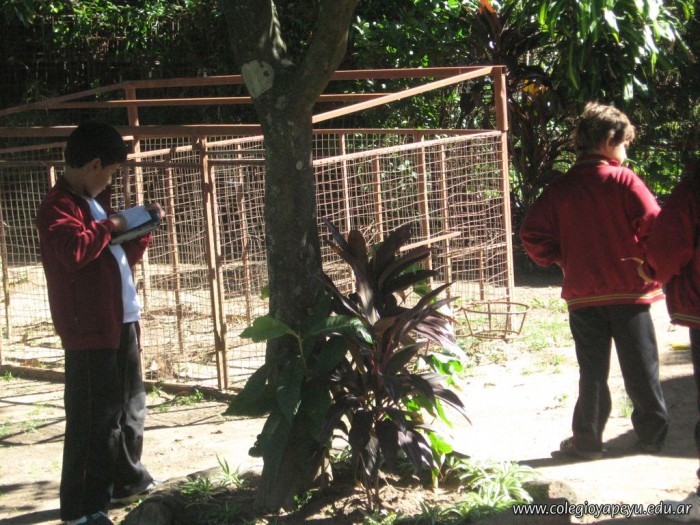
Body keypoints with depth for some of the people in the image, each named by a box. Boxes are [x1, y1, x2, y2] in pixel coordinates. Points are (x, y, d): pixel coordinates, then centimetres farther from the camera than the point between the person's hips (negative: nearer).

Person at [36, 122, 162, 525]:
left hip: (123, 322, 10)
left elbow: (124, 257, 28)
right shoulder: (59, 206, -12)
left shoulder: (95, 202, 19)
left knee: (131, 407, 20)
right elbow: (74, 251, -31)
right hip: (90, 328, -10)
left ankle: (128, 481, 35)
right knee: (94, 417, -8)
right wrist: (109, 226, -18)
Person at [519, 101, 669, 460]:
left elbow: (533, 235, -4)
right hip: (629, 291, -2)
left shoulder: (559, 189, 1)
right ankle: (653, 434, 18)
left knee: (592, 372, 10)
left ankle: (587, 440, 11)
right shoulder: (624, 181, -8)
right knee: (641, 369, 9)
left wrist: (561, 260, 9)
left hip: (583, 296, 2)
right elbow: (654, 226, -15)